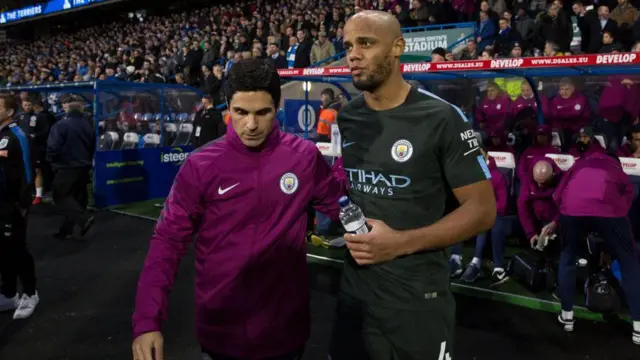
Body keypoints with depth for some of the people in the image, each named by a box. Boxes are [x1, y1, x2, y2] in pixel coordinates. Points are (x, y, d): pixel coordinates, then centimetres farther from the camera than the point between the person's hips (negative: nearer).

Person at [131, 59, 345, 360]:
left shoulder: (305, 157, -7)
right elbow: (169, 241, -8)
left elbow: (342, 207, 5)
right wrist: (147, 321, -17)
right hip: (220, 329, 0)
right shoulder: (201, 166, -10)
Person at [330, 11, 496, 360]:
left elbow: (482, 209, -12)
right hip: (354, 288, 5)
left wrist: (401, 243, -21)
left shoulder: (442, 118, -13)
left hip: (419, 297, -4)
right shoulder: (346, 118, 4)